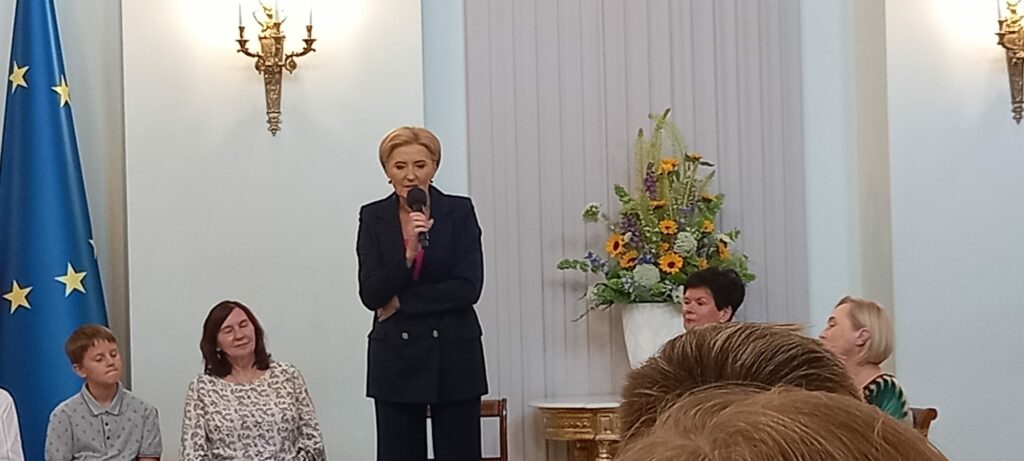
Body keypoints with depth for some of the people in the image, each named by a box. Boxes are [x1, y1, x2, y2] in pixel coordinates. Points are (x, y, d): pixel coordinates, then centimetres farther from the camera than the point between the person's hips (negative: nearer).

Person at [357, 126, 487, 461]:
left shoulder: (460, 211, -1)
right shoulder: (373, 217, 2)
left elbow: (468, 288, -10)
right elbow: (370, 294, -6)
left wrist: (401, 302, -9)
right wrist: (408, 253, -21)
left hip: (454, 356, -1)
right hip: (396, 357, 1)